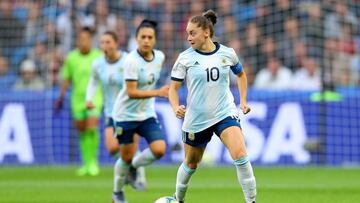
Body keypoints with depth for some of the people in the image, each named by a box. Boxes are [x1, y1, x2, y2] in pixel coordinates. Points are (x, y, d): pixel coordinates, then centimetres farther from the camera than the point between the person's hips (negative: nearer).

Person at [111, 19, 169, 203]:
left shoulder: (160, 57, -2)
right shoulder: (132, 61, -22)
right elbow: (131, 92, -25)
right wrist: (158, 93, -31)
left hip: (147, 114, 5)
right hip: (126, 114, -5)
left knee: (159, 150, -13)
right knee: (126, 157, 3)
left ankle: (134, 166, 18)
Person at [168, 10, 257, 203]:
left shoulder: (227, 54, -3)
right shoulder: (185, 58, -7)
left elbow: (241, 74, 18)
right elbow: (173, 87, -4)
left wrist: (243, 100, 9)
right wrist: (176, 107, -23)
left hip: (225, 114, 0)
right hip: (196, 119, 0)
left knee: (240, 155, -23)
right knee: (191, 164, 15)